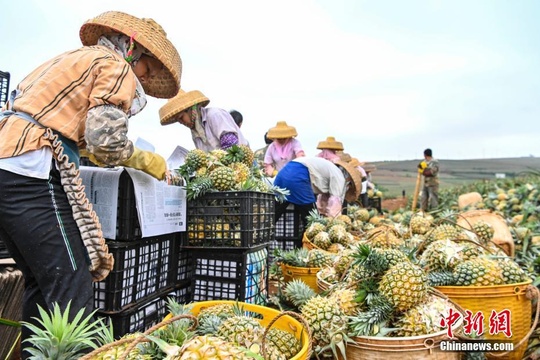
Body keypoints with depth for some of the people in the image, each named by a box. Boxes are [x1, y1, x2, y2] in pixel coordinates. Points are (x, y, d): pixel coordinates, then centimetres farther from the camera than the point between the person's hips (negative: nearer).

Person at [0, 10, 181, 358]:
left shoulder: (75, 56, 27)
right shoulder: (118, 67, 0)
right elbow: (106, 140, -12)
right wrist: (145, 160, 4)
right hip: (30, 171, -10)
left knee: (41, 282, 17)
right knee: (73, 289, -8)